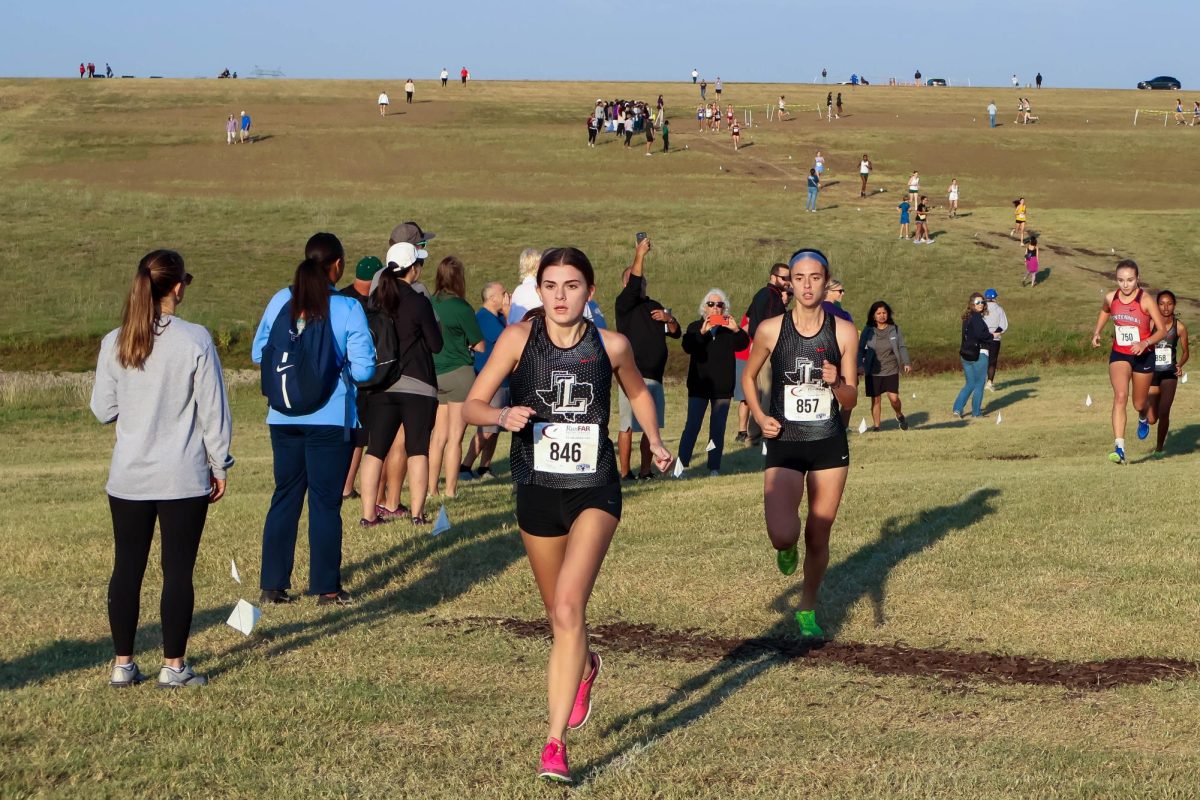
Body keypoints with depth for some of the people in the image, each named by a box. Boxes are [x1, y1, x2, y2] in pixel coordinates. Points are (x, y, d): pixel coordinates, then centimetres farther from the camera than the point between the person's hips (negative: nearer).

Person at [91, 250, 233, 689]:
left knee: (127, 569, 10)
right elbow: (213, 410, -7)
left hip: (128, 478, 3)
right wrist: (219, 465, 4)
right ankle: (173, 666, 7)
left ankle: (123, 665, 14)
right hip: (183, 478, -3)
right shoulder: (195, 340, -11)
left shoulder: (114, 343, -2)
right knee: (178, 571, 3)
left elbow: (103, 410, 5)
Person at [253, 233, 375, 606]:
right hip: (330, 418, -4)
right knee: (325, 501, 5)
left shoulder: (281, 301, 0)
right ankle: (327, 588, 10)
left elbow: (258, 353, 6)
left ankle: (272, 585, 15)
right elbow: (363, 369, -13)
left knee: (285, 496, 13)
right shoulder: (347, 309, -11)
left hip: (284, 417, 4)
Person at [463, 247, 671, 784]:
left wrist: (655, 441, 2)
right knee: (559, 613, 19)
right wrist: (503, 415, -28)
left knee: (569, 606, -20)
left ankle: (555, 743, -19)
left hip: (594, 492, -2)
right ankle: (584, 667, 55)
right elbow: (472, 406, -7)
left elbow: (637, 391, 17)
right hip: (536, 493, 2)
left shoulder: (612, 346, -4)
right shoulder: (518, 339, -7)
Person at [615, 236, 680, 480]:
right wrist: (639, 256, -24)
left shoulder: (655, 306, 20)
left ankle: (646, 470, 14)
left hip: (655, 376, 7)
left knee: (652, 427, 7)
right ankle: (625, 472, -3)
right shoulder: (624, 303, 0)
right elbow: (633, 286, -20)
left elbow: (676, 333, 18)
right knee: (628, 425, -7)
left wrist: (669, 319, -3)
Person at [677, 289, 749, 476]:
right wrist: (702, 332, -29)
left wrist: (736, 330, -29)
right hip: (699, 385, -1)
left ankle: (714, 467, 7)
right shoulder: (695, 327, 5)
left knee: (718, 429, 3)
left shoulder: (729, 328, 7)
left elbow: (743, 344, -10)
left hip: (723, 386, 1)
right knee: (692, 426, -5)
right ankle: (681, 464, -4)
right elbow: (687, 347, -14)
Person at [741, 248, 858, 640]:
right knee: (782, 536, -19)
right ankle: (787, 547, 20)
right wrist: (760, 416, -3)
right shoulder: (771, 330, -5)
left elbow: (850, 402, 2)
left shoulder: (844, 332, -3)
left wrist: (837, 383, -20)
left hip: (830, 445, 1)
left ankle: (808, 610, 30)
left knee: (818, 537, 7)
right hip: (784, 446, -1)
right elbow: (748, 377, 13)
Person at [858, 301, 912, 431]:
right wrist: (860, 366, -9)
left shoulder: (895, 329, 2)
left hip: (891, 370, 0)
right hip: (873, 371, 0)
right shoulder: (868, 330, -1)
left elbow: (902, 347, 4)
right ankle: (876, 425, 14)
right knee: (876, 400, 3)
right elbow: (861, 349, 2)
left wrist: (906, 362, -8)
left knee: (894, 397, -9)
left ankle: (899, 416, 20)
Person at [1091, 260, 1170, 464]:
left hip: (1143, 356, -1)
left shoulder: (1146, 300, -18)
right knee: (1120, 396, -21)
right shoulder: (1111, 298, -7)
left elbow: (1163, 330, -14)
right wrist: (1097, 332, 7)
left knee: (1139, 404, 14)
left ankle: (1143, 417, 55)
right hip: (1119, 355, 1)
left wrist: (1145, 343, -30)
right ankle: (1119, 447, -29)